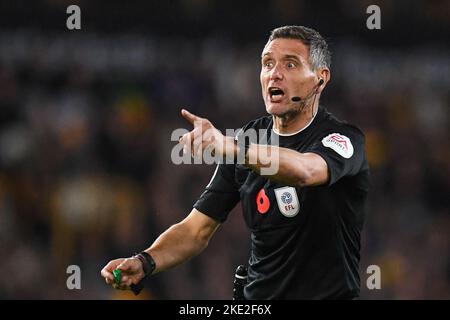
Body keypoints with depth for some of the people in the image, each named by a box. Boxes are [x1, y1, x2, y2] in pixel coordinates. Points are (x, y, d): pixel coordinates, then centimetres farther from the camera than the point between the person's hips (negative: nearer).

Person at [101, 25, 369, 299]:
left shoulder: (344, 138, -9)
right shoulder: (250, 137, 8)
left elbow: (304, 171, -33)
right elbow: (197, 229, 4)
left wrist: (229, 147, -49)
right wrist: (145, 262, -15)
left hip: (330, 295, -4)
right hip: (257, 297, 4)